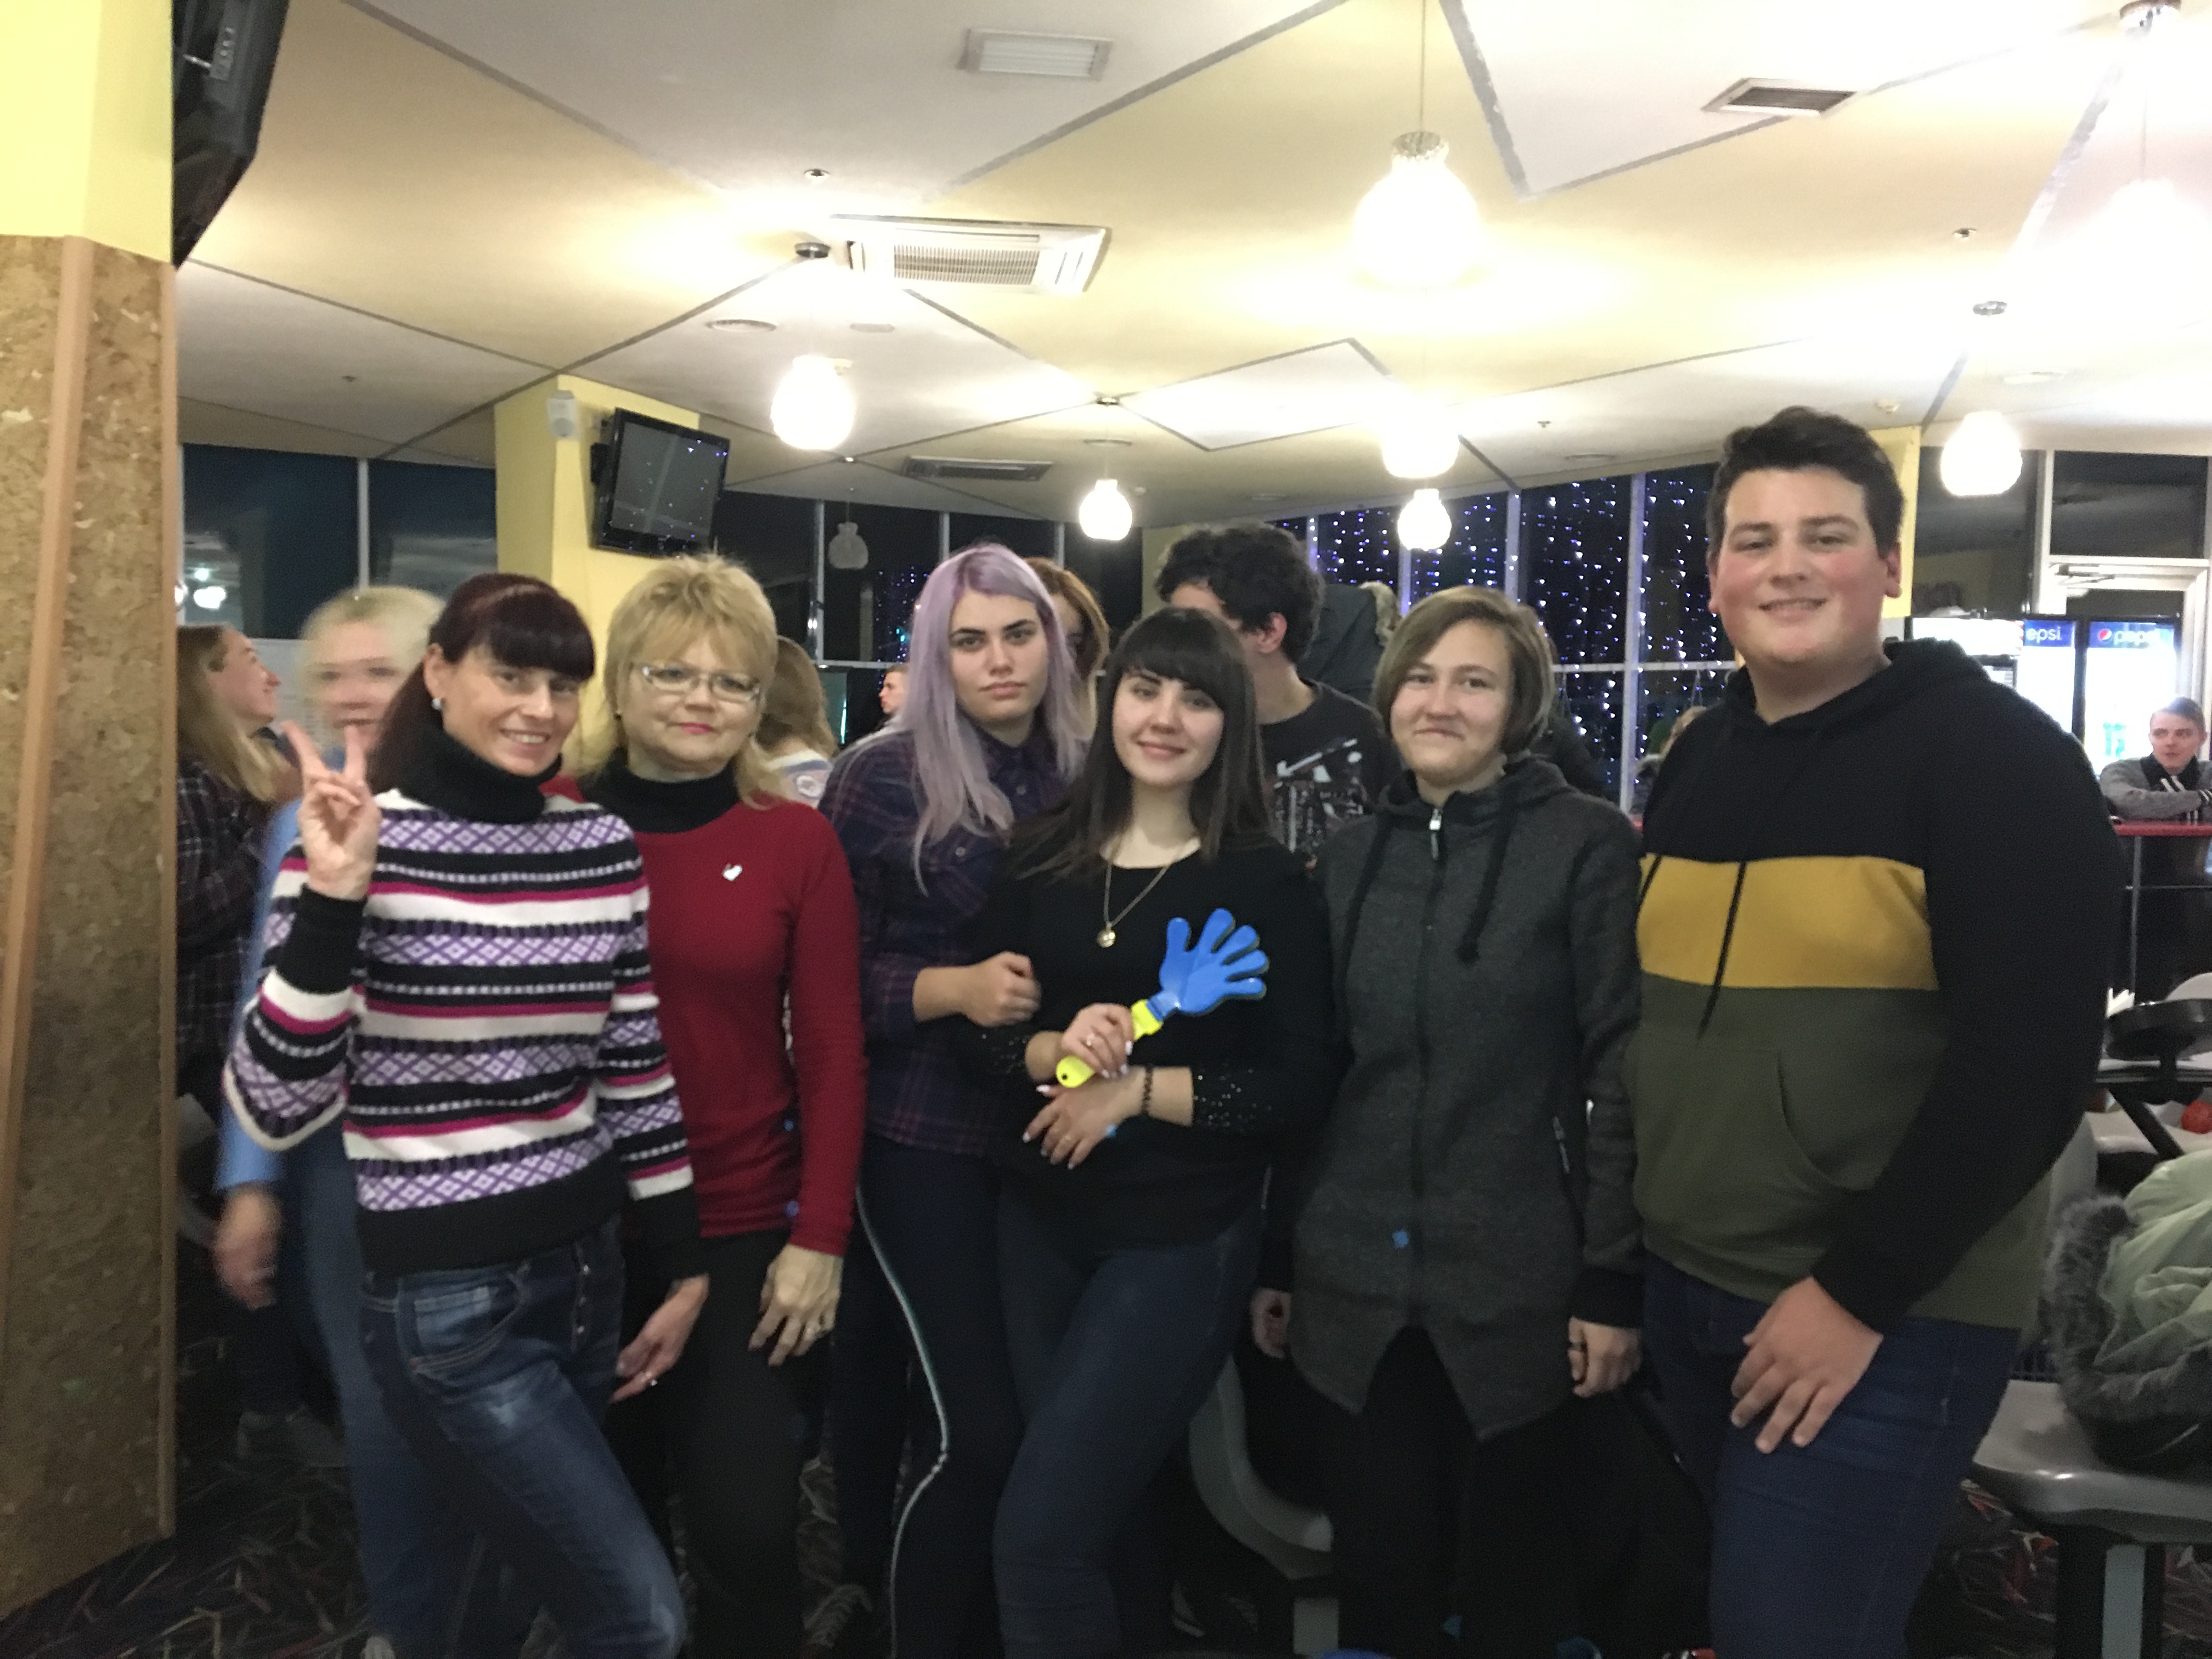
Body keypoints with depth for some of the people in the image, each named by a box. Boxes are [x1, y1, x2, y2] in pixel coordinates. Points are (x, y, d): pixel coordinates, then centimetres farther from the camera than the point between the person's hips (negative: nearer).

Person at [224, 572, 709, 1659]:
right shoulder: (364, 842, -12)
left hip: (584, 1269, 5)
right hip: (448, 1300, -5)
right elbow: (275, 1110, -17)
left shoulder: (605, 847, 2)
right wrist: (330, 900, -27)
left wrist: (685, 1270, 11)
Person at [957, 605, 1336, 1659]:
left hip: (1182, 1239, -4)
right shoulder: (1042, 857, 2)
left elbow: (1301, 1081, -13)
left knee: (1040, 1541, -6)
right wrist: (1058, 1049, -19)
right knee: (1096, 1515, 19)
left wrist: (1134, 1089, -18)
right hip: (1040, 1223, 5)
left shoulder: (1266, 880, -10)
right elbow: (976, 1026, 1)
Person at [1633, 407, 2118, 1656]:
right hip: (1688, 1290, 6)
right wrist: (1644, 1234, 7)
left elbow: (2030, 1063, -18)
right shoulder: (1696, 760, 7)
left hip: (1892, 1320, -6)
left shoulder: (1995, 756, -12)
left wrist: (1858, 1291, -17)